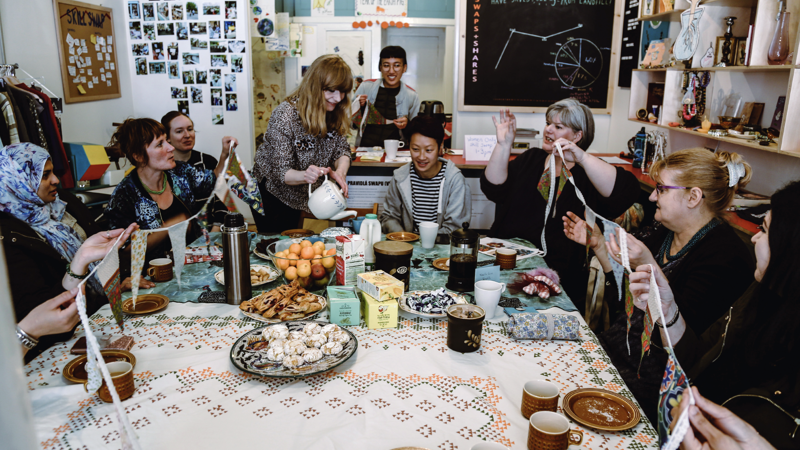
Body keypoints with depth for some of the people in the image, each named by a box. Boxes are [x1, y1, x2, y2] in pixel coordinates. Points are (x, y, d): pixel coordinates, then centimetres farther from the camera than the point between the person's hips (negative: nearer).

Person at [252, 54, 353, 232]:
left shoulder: (335, 113, -10)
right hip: (273, 195, -5)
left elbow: (342, 150, -7)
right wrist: (304, 176, -50)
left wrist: (340, 172, -30)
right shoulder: (285, 115, -28)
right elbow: (281, 172, -27)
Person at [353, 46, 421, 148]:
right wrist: (359, 107, -5)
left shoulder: (412, 96, 5)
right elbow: (352, 124, 12)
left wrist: (407, 125, -8)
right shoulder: (366, 87, 5)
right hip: (365, 148, 0)